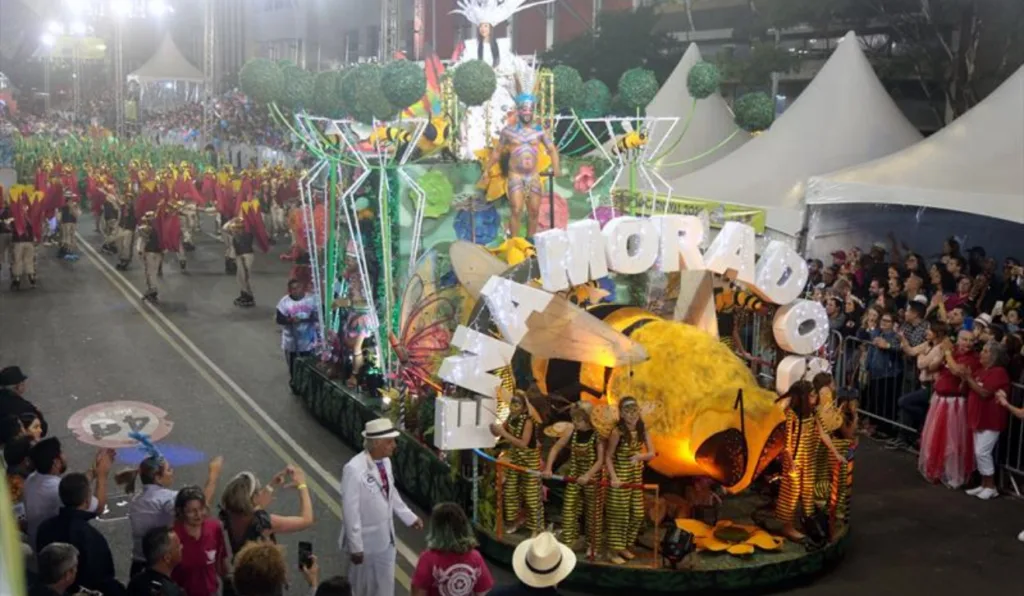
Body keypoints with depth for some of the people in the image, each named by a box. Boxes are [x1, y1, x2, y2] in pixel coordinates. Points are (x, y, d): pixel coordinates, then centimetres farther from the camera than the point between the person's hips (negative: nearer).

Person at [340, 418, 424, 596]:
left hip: (385, 537, 7)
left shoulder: (385, 462, -3)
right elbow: (350, 510, -24)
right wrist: (355, 546, -21)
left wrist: (409, 517, 14)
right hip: (365, 541, -7)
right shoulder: (354, 469, -27)